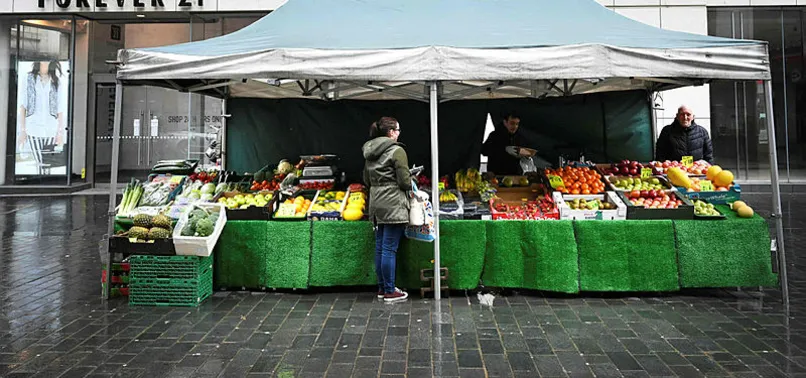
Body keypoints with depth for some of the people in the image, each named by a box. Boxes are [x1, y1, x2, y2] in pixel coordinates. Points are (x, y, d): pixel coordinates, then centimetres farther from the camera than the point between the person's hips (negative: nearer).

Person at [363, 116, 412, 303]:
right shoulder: (397, 151, -12)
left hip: (376, 204, 8)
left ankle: (382, 287, 23)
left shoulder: (369, 152, 12)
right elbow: (405, 181, -14)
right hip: (393, 205, -8)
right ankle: (390, 291, 6)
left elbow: (366, 180, 19)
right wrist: (409, 185, 6)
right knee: (390, 249, -3)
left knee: (380, 247, 13)